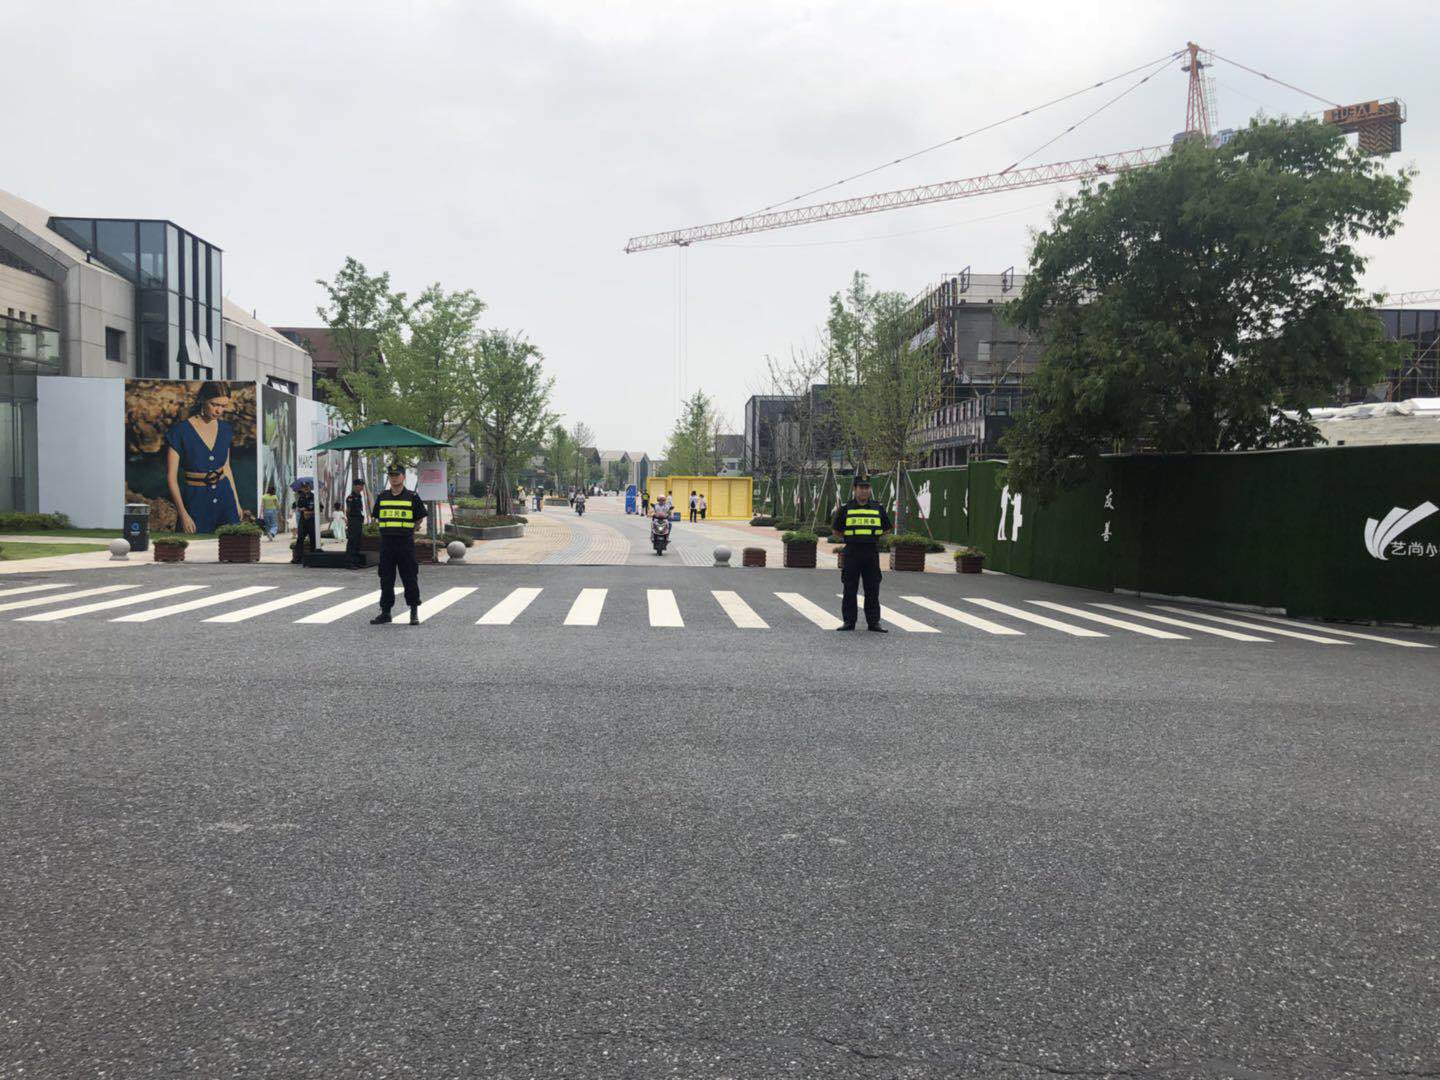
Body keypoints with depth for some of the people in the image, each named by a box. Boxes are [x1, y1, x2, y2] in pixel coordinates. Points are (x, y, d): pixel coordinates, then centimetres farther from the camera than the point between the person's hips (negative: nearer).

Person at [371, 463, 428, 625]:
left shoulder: (412, 497, 0)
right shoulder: (382, 497, 9)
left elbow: (420, 518, 7)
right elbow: (376, 518, 19)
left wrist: (408, 531, 6)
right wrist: (387, 531, 12)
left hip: (406, 543, -3)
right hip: (386, 543, 3)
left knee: (409, 578, 0)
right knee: (386, 579, 8)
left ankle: (414, 612, 8)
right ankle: (385, 611, 16)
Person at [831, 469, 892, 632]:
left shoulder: (878, 509, 7)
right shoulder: (846, 509, 2)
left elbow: (886, 529, 17)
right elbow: (836, 531, 9)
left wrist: (872, 537, 7)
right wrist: (851, 537, 4)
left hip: (872, 553, 1)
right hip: (852, 553, -1)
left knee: (872, 590, 4)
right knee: (849, 590, 2)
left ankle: (873, 622, 10)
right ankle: (848, 621, 10)